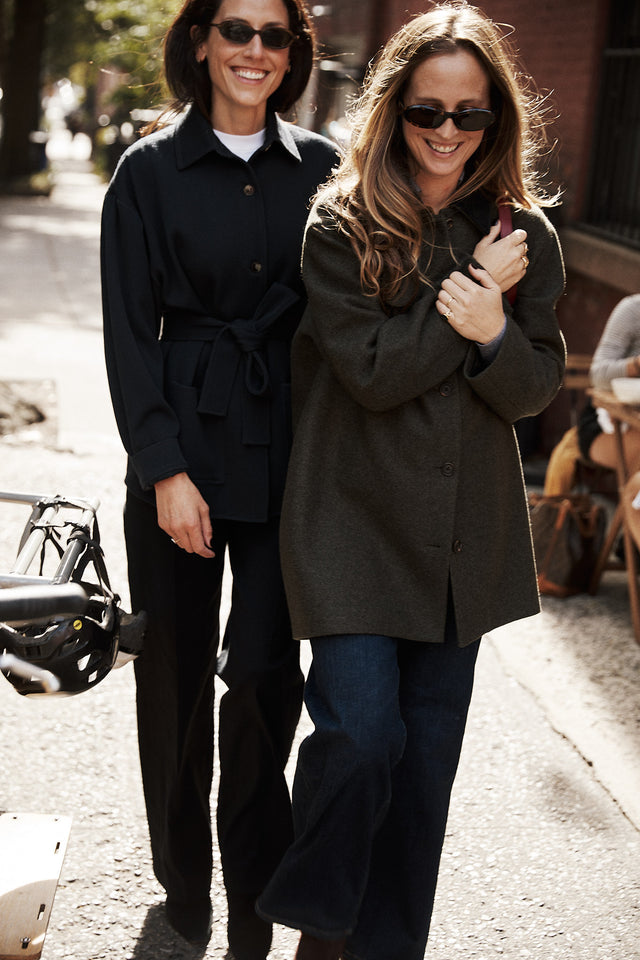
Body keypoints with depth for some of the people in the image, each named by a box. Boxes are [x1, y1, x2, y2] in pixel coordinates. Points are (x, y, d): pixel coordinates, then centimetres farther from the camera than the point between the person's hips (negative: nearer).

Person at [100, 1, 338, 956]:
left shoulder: (321, 168, 6)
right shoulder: (150, 171, 0)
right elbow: (130, 333, -2)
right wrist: (166, 468, -10)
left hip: (290, 448, 1)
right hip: (185, 441, -1)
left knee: (267, 670, 0)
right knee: (178, 670, 7)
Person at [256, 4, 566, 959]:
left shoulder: (523, 234, 5)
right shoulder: (341, 225, -6)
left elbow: (538, 386, 4)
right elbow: (371, 369, -14)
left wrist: (493, 329, -17)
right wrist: (472, 294, -14)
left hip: (466, 530, 4)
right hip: (355, 521, -4)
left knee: (428, 749, 10)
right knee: (361, 732, -10)